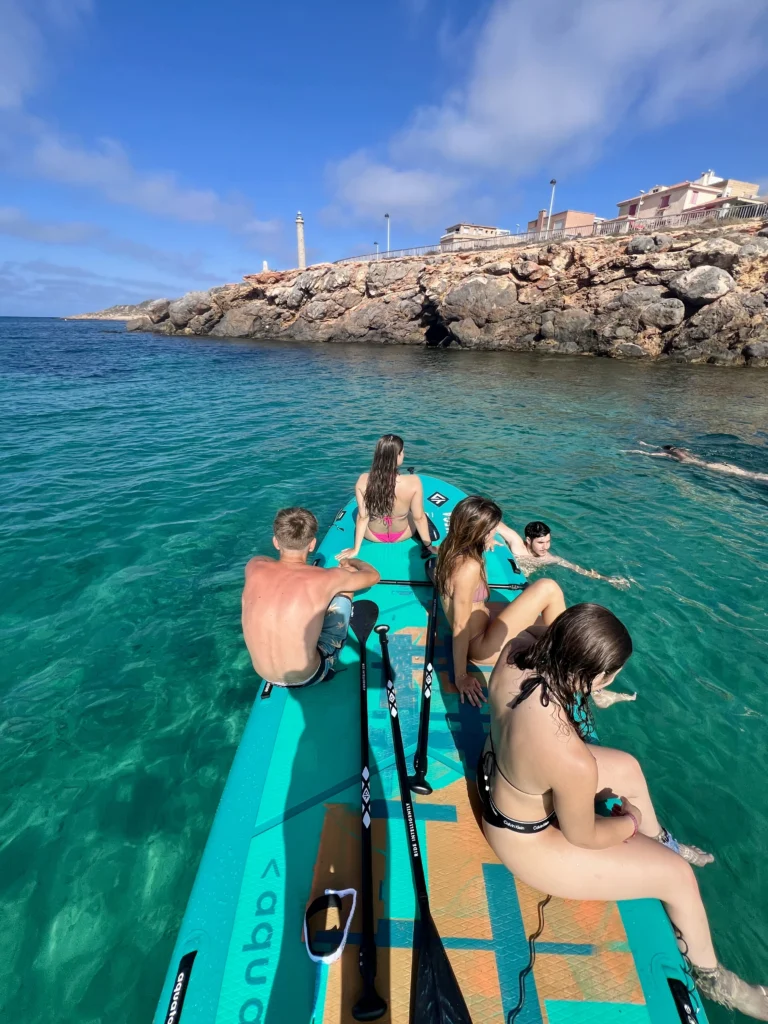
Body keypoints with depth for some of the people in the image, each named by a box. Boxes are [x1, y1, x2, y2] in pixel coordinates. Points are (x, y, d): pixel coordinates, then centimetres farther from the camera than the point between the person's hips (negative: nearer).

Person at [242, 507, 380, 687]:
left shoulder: (254, 567, -14)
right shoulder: (326, 578, -22)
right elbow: (374, 576, -1)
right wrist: (351, 561, 20)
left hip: (265, 675, 4)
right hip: (309, 677, -3)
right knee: (343, 586, 6)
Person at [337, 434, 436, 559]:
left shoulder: (363, 481, -28)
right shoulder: (413, 482, -32)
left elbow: (362, 517, -19)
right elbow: (419, 518, -21)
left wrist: (356, 549, -6)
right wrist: (429, 546, -4)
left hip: (373, 536, 1)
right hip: (402, 535, -1)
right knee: (421, 515, 34)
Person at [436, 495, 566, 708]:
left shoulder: (451, 548, -4)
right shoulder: (469, 566, -30)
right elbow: (460, 626, -25)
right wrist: (461, 677, -19)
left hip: (480, 620, 10)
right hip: (480, 644, -10)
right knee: (548, 588, -15)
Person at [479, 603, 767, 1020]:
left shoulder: (517, 652, -28)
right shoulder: (573, 762, -41)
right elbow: (583, 837, -19)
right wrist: (631, 821, -1)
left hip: (496, 771, 7)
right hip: (524, 839, -6)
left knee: (628, 768, 23)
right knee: (677, 874, 9)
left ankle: (660, 841, 54)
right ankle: (709, 976, 41)